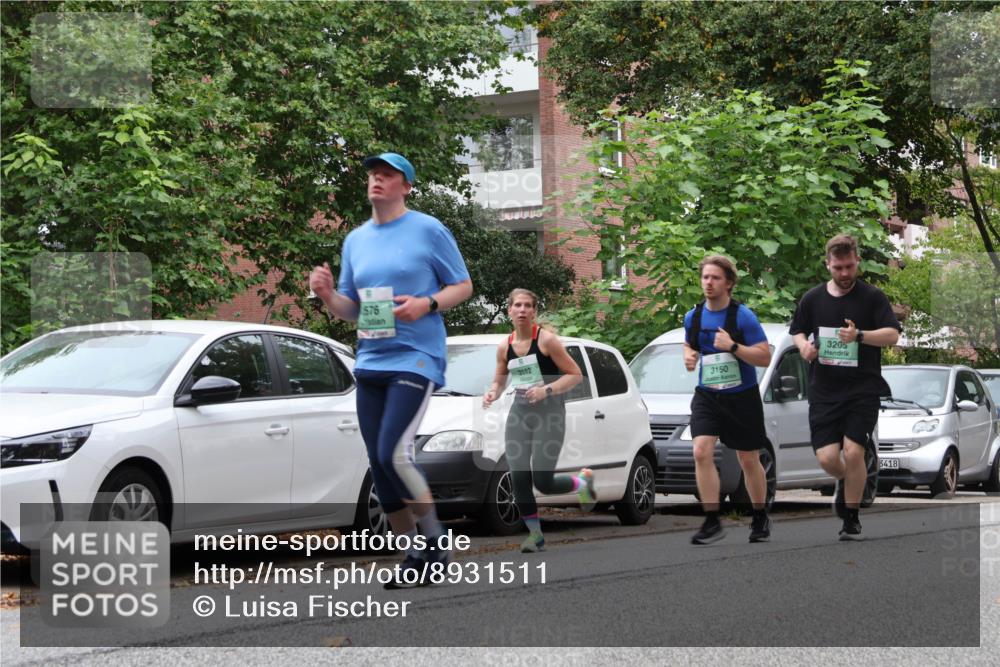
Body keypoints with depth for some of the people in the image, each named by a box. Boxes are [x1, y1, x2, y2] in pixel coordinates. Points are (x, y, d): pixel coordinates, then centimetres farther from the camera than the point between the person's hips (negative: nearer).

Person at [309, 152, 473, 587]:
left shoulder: (429, 231, -1)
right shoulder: (356, 240, 15)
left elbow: (463, 287, 2)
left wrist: (426, 304, -16)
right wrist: (327, 295, -3)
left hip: (415, 358, -6)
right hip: (370, 361, 6)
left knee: (393, 454, -19)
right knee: (378, 465, 4)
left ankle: (435, 540, -2)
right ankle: (414, 554, 14)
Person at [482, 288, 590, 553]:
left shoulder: (546, 340, -8)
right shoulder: (505, 347, 6)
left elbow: (575, 375, -7)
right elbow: (499, 382, 20)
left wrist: (546, 390, -20)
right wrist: (491, 393, -3)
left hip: (549, 413, -5)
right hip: (519, 413, 5)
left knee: (543, 482, -10)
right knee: (519, 480, -5)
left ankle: (583, 481, 22)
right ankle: (535, 535, 9)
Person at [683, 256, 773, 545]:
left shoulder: (743, 316, -12)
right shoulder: (693, 317, 3)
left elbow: (765, 357, -14)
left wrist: (733, 347, -26)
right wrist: (688, 357, 0)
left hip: (742, 396, -3)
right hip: (707, 395, 3)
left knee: (749, 461, 9)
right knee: (702, 452, -17)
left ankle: (760, 519, 30)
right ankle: (712, 522, -14)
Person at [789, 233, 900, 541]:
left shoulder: (872, 297, -2)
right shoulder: (812, 299, 8)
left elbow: (893, 334, -8)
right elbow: (798, 330, 21)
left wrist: (859, 335, -25)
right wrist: (803, 345, -2)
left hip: (863, 389, -3)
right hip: (824, 391, 3)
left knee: (853, 452, -14)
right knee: (827, 457, -6)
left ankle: (851, 519, 4)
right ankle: (845, 483, 32)